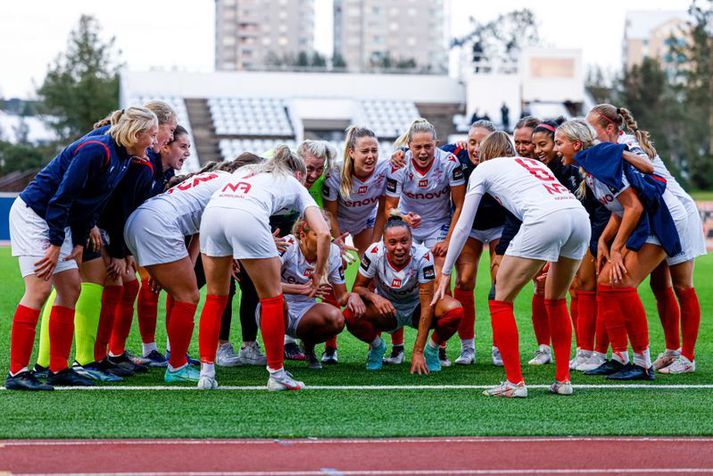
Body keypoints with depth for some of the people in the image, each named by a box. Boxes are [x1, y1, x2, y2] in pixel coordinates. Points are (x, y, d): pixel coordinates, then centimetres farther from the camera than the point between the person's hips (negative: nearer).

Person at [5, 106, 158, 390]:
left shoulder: (123, 159, 6)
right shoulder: (96, 150, -24)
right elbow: (62, 196, -24)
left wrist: (80, 241, 7)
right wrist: (55, 245, -21)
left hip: (58, 220, 10)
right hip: (32, 214, -10)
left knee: (71, 288, 6)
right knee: (39, 288, -15)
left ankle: (59, 370, 11)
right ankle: (16, 373, -14)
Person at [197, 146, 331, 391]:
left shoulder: (248, 170, 40)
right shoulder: (295, 185, 27)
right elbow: (323, 233, 16)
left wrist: (228, 258, 35)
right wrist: (318, 273, 29)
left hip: (212, 210, 4)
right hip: (247, 217, -4)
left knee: (216, 297, 17)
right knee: (272, 298, 10)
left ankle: (206, 373, 14)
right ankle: (276, 374, 14)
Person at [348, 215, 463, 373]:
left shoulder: (423, 256, -27)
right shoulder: (375, 253, -23)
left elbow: (426, 307, -28)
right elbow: (358, 287, -11)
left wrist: (418, 352, -33)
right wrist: (374, 297, -36)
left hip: (416, 310, -1)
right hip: (386, 309, 1)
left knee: (455, 310, -32)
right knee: (351, 315, -31)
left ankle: (431, 350, -2)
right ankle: (377, 347, 2)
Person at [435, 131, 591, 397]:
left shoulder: (484, 169, 23)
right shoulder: (533, 163, 37)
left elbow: (462, 227, 24)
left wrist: (445, 272, 31)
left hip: (545, 219, -6)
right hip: (580, 215, 6)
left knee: (501, 298, 7)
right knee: (555, 300, 25)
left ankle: (514, 382, 3)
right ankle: (563, 380, 22)